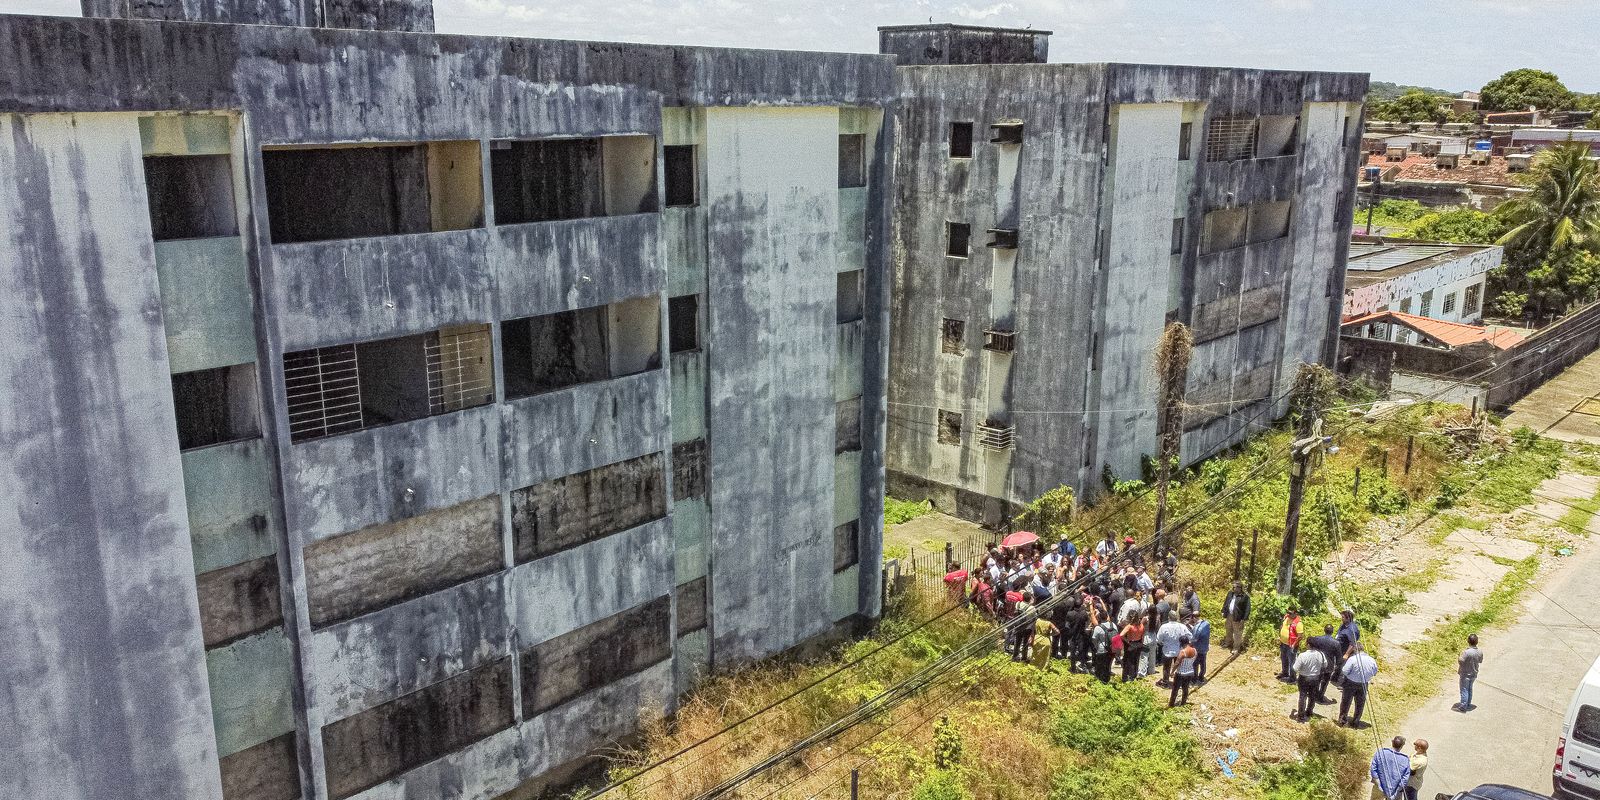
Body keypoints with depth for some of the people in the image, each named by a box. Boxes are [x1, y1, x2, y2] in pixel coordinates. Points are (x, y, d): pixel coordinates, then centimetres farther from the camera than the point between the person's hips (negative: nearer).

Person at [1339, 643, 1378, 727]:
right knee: (1360, 704, 18)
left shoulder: (1352, 659, -24)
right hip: (1363, 685, 3)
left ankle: (1342, 720, 22)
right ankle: (1355, 722, 27)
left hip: (1350, 683, -3)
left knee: (1346, 701, 14)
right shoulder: (1371, 660, -9)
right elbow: (1375, 673, 4)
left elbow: (1344, 671, -23)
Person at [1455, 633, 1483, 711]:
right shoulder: (1480, 652, -10)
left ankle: (1463, 707, 14)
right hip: (1474, 674, 6)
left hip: (1465, 674, -6)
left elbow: (1460, 662, -25)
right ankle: (1468, 704, 36)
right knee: (1470, 689, 23)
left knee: (1464, 690, 7)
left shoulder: (1466, 652, -31)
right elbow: (1480, 662, 5)